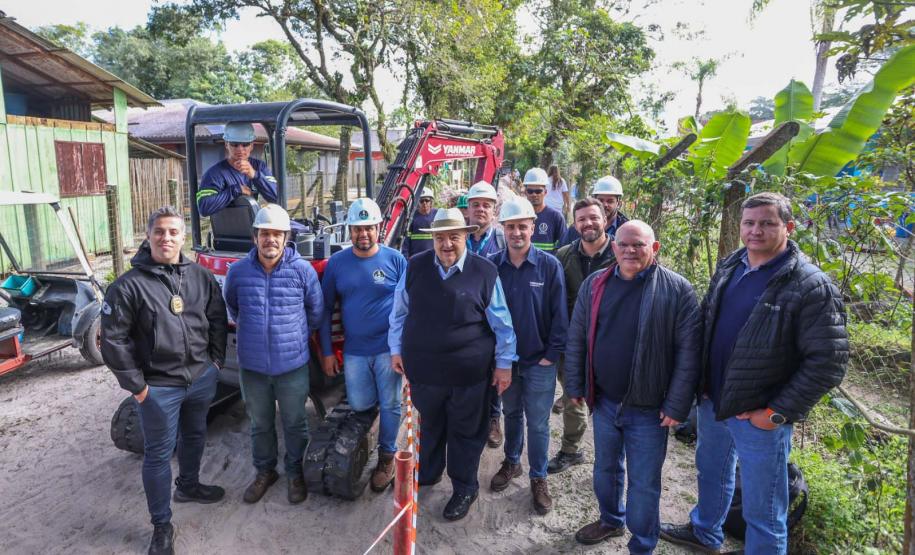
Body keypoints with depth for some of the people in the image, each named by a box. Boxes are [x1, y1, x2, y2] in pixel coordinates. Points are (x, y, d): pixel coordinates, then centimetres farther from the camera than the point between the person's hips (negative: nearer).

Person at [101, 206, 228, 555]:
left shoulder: (201, 277, -1)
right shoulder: (129, 285, -14)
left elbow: (218, 319, 10)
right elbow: (113, 339, -12)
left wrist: (217, 359, 7)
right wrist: (135, 384, -11)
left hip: (202, 378, 5)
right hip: (158, 387, -4)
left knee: (195, 435, 24)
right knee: (158, 454, 8)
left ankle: (189, 486, 50)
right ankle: (162, 525, 24)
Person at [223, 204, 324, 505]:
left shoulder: (303, 269, -11)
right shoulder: (238, 271, -5)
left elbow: (316, 312, 3)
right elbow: (232, 307, 15)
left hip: (293, 365, -2)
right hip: (252, 366, 2)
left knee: (294, 424, 14)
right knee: (260, 424, 19)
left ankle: (295, 473, 35)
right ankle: (264, 471, 40)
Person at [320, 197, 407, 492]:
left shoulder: (395, 259, -5)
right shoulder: (337, 263, 1)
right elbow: (326, 309, 5)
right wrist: (327, 352, 3)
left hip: (388, 349, -2)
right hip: (354, 351, 2)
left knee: (390, 405, 6)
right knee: (359, 404, 3)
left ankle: (387, 457, 27)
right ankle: (379, 395, 37)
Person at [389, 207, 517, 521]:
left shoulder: (485, 272, -9)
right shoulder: (415, 267, -3)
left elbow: (502, 323, -2)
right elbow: (399, 313, 9)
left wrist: (504, 363, 1)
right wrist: (397, 349, 10)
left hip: (469, 372, -2)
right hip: (422, 367, 3)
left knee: (466, 433, 13)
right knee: (429, 426, 23)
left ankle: (464, 490, 35)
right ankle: (427, 473, 49)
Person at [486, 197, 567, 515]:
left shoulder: (549, 266, -10)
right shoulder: (492, 265, -4)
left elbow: (559, 314, -7)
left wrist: (552, 354, -9)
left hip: (539, 360, -2)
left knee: (538, 422, 7)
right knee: (511, 413, 20)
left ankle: (538, 478, 25)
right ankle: (511, 463, 40)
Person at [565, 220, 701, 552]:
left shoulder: (677, 289, -11)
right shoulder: (594, 284, 0)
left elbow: (688, 351, -11)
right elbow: (577, 338, 5)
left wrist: (677, 405, -12)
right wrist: (575, 385, 5)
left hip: (649, 407, -4)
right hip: (603, 400, 4)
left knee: (643, 483, 9)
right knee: (605, 468, 23)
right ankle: (610, 520, 48)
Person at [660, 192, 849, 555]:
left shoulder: (811, 287, -18)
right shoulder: (728, 267, 2)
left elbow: (828, 361, -18)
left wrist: (778, 413, -19)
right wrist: (700, 382, 6)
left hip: (758, 416, -6)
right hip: (711, 402, 7)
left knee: (763, 510, 9)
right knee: (711, 472, 28)